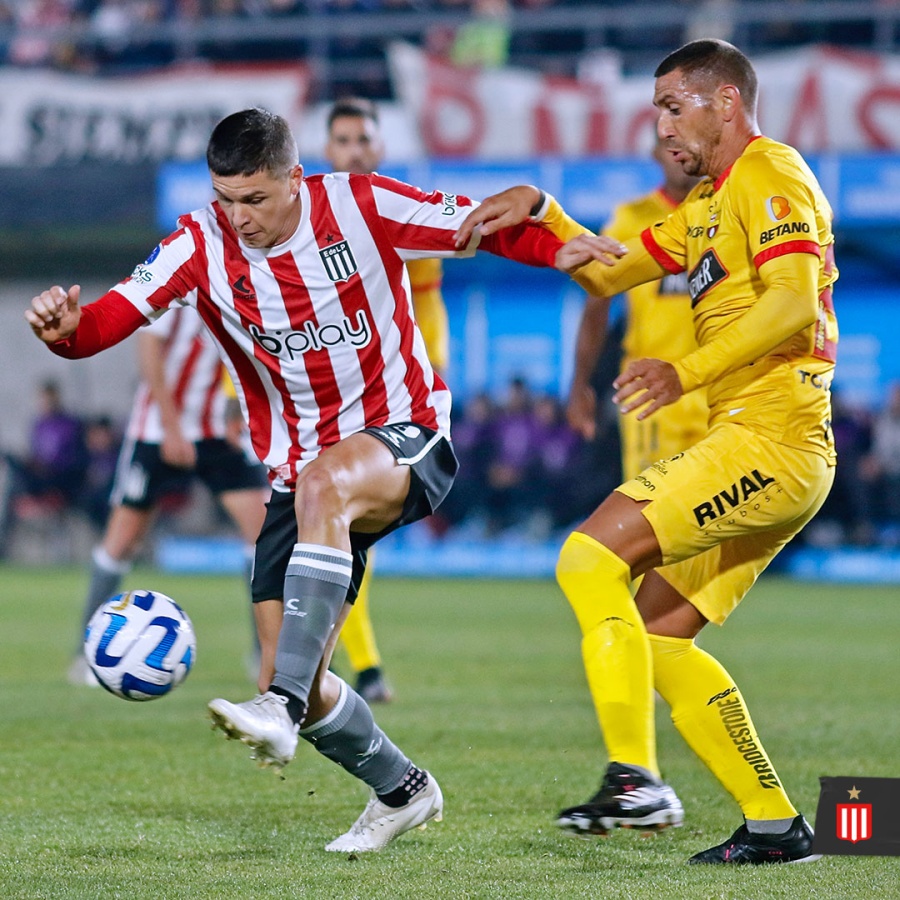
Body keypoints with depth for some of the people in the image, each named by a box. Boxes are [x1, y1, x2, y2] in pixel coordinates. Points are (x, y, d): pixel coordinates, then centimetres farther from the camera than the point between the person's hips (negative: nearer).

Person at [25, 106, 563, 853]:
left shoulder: (360, 206, -10)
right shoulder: (202, 247, -7)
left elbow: (484, 227, -4)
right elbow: (113, 315, -18)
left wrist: (565, 250, -17)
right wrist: (65, 327, -39)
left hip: (406, 438, -4)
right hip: (299, 473, 4)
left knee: (324, 483, -40)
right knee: (296, 680, -3)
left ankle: (281, 710, -45)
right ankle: (402, 791, 26)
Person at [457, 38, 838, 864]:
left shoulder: (773, 175, -8)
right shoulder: (709, 202, 23)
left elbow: (793, 305, -22)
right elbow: (611, 273, 28)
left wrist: (688, 373, -32)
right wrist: (538, 209, 13)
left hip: (770, 443, -10)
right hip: (754, 451, 10)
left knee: (590, 559, -17)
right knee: (655, 637, 8)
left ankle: (636, 779, -22)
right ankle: (776, 823, 8)